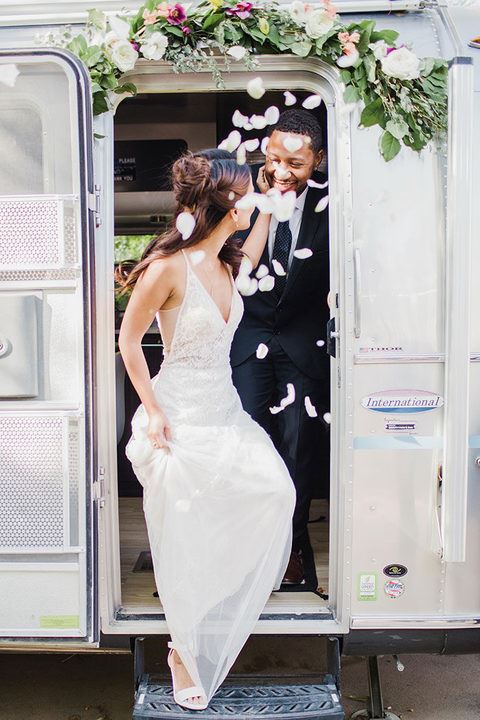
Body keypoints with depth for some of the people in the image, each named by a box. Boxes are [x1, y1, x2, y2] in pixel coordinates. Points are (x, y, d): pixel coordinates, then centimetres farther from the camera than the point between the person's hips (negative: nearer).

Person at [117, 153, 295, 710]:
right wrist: (151, 411, -12)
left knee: (277, 490, -6)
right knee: (186, 543, 1)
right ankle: (186, 656, 26)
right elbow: (128, 341, -9)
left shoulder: (224, 262, 7)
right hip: (180, 418, -7)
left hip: (224, 410, 8)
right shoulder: (168, 266, -15)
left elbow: (251, 253, 34)